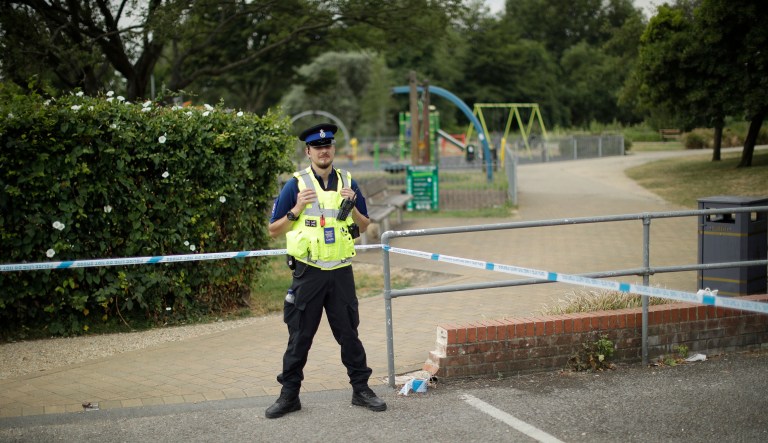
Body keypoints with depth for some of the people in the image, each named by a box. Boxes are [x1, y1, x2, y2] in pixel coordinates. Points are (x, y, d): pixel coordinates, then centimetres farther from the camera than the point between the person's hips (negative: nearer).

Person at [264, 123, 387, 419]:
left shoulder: (348, 183, 7)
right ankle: (289, 395, 14)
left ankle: (361, 389, 20)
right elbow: (274, 230, -1)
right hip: (308, 272, -2)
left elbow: (364, 227, 13)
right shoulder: (295, 186, -3)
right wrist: (296, 211, -16)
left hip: (341, 272, 2)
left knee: (349, 333, 8)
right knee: (300, 336, 3)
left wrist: (352, 207, -6)